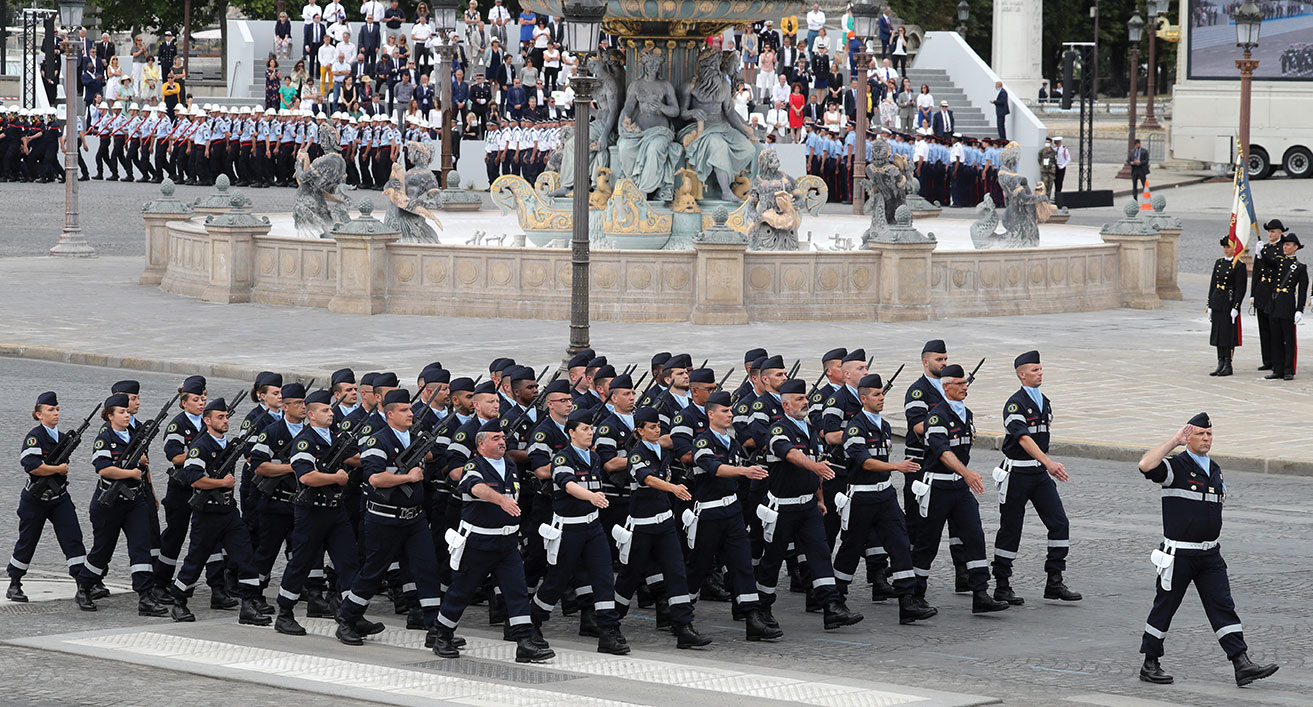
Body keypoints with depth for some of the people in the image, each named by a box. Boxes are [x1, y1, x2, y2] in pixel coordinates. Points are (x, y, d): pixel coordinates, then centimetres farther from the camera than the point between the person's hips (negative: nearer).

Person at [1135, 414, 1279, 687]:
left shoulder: (1215, 470, 14)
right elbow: (1146, 466, -29)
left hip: (1210, 553, 6)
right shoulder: (1175, 467, -9)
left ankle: (1242, 664, -7)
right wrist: (1175, 441, -23)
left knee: (1223, 606, -1)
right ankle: (1150, 665, 15)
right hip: (1178, 553, -6)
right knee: (1164, 607, 4)